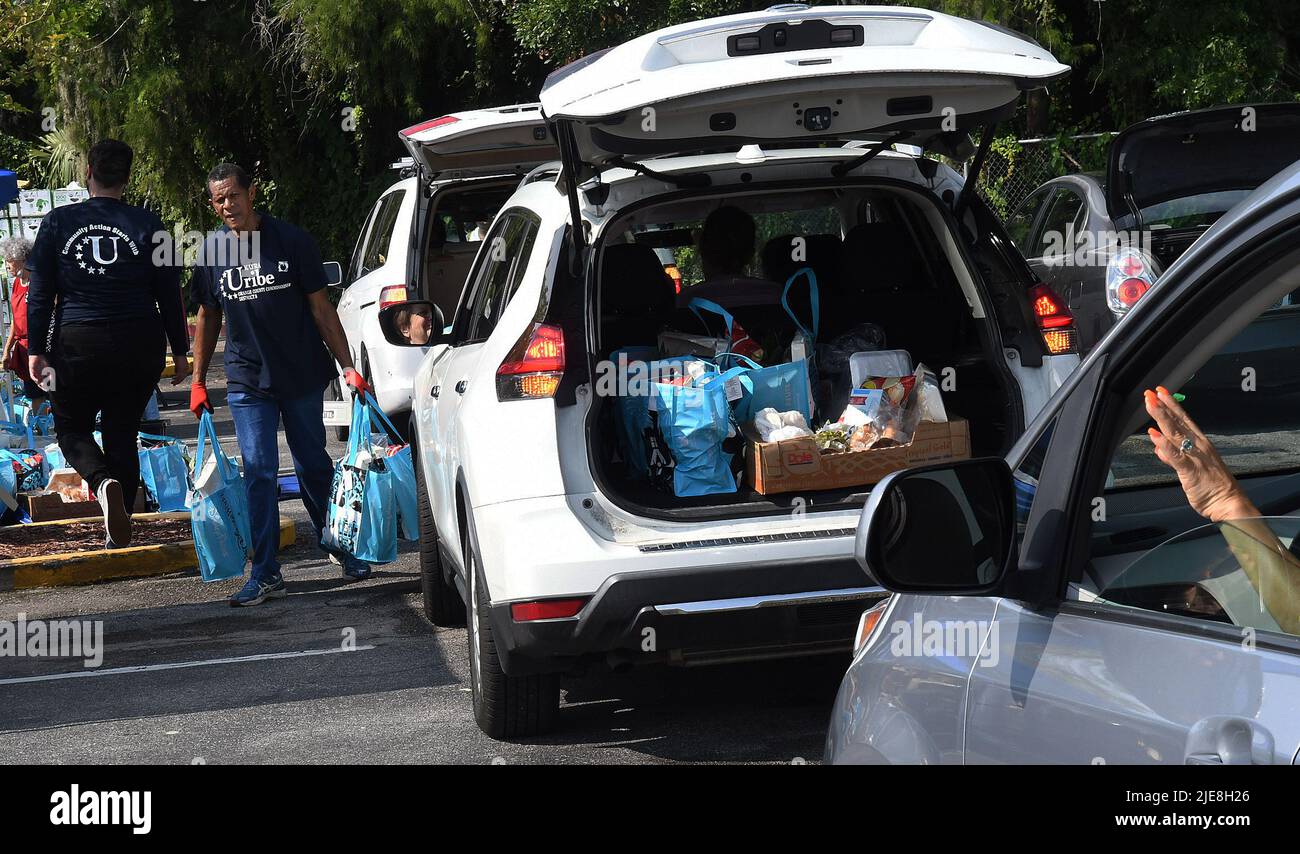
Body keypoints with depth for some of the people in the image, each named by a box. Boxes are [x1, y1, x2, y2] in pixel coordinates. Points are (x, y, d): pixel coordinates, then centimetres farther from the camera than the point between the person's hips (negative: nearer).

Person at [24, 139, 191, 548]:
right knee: (123, 433, 12)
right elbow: (170, 295, 2)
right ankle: (118, 536, 12)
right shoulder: (147, 225, -1)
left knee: (72, 427, 15)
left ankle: (104, 483, -17)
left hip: (78, 345, -1)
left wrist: (36, 349, 5)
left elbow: (40, 292, 0)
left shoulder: (59, 221, -1)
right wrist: (180, 351, 9)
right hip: (140, 345, 1)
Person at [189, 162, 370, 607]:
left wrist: (348, 367, -7)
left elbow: (320, 307, -3)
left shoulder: (291, 241, -6)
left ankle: (342, 549, 29)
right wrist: (198, 381, 10)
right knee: (259, 474, -4)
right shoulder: (211, 253, 0)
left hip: (303, 375, -1)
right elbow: (208, 317, 12)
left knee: (314, 467, 10)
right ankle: (265, 574, 1)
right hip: (248, 382, 1)